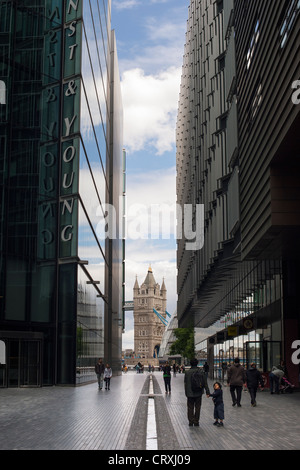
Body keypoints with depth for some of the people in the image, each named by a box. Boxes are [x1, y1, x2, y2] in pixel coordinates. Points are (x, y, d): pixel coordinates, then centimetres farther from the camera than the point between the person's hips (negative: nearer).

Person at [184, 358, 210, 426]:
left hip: (190, 393, 0)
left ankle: (191, 421, 7)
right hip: (198, 393, 1)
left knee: (190, 408, 9)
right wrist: (207, 392, 1)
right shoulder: (201, 372, -4)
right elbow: (205, 383, -3)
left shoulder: (187, 372, -5)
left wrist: (186, 393, 9)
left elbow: (185, 383, 0)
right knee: (197, 407, 8)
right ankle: (196, 422, 9)